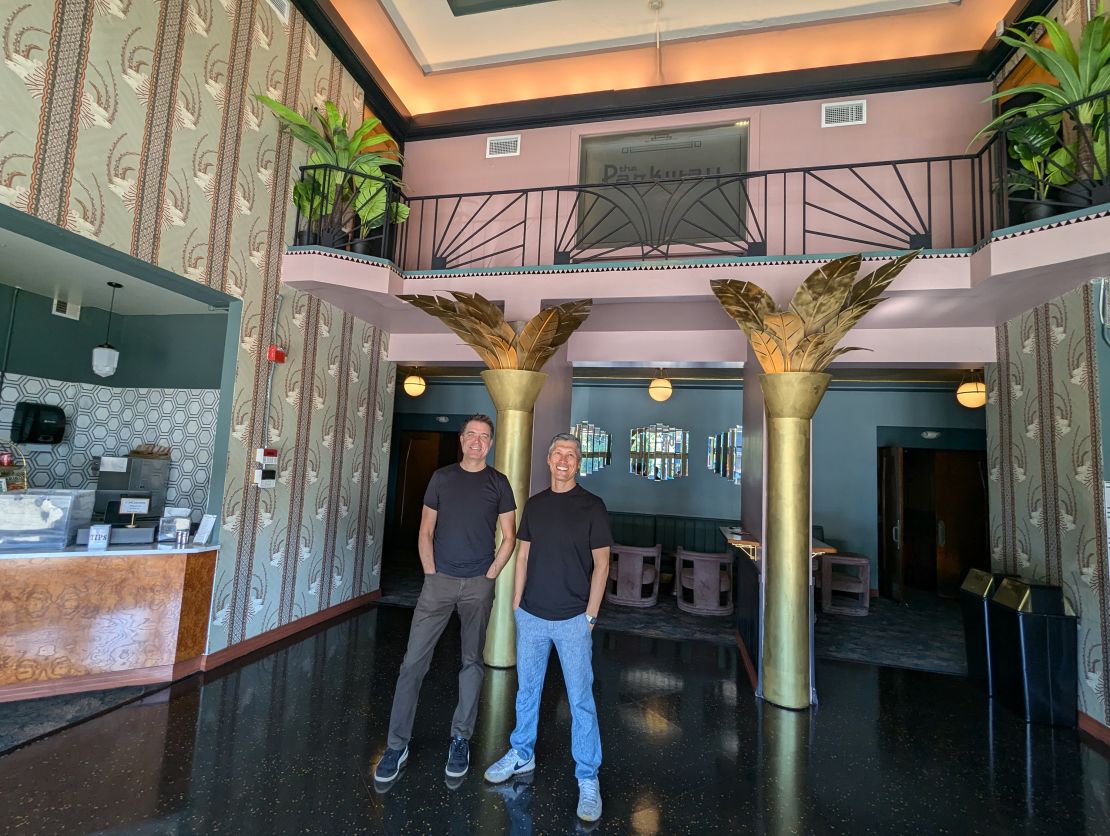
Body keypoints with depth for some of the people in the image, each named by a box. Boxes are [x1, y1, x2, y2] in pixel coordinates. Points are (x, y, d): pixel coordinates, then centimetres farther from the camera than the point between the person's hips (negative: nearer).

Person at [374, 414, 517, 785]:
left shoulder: (498, 483, 1)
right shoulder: (442, 477, 5)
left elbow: (509, 538, 2)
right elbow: (426, 532, 6)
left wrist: (489, 576, -5)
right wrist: (431, 573, -2)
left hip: (478, 584, 0)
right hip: (439, 581, 1)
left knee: (472, 663, 10)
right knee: (414, 661, 1)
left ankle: (460, 740, 26)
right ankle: (397, 744, 16)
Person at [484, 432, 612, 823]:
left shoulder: (592, 506, -7)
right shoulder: (534, 504, 4)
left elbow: (601, 563, -6)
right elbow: (523, 556, 9)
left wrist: (590, 615, -9)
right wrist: (516, 604, 7)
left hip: (572, 619, -4)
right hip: (531, 615, 4)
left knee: (581, 699, 6)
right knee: (527, 690, 18)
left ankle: (588, 778, 23)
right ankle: (521, 755, 39)